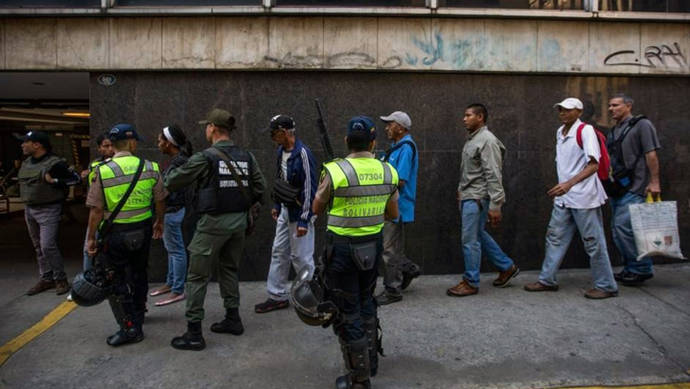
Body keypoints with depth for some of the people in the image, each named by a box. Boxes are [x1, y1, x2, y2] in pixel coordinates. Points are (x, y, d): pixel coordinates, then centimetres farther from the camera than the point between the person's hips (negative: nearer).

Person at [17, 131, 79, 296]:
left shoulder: (54, 163, -15)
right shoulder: (26, 163, 10)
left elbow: (75, 178, -13)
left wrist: (54, 180, -22)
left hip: (48, 210, -8)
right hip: (29, 209, 8)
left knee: (48, 246, -13)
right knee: (38, 247, 12)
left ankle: (61, 280, 0)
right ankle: (46, 279, 21)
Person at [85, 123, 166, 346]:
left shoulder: (103, 172, -12)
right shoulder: (150, 168, -4)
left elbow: (96, 210, -10)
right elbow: (160, 200, 5)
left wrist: (91, 238, 1)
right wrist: (159, 222, 21)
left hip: (115, 233, -4)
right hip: (143, 230, 4)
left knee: (114, 280, 5)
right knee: (138, 273, 21)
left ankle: (130, 327, 5)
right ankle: (138, 314, 39)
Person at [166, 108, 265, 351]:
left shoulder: (205, 158, -12)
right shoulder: (246, 157, 4)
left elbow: (173, 183, -6)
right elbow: (260, 187, 5)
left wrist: (171, 172, 15)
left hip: (213, 222, -6)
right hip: (239, 221, 6)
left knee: (198, 276, 3)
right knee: (230, 270, 20)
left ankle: (194, 333, 7)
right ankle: (233, 320, 29)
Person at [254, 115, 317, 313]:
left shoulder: (302, 153, -20)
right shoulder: (281, 151, 7)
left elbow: (309, 188, -21)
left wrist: (304, 220, -22)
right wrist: (276, 205, 21)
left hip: (299, 212, -9)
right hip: (285, 210, 9)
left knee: (301, 257, -1)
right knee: (279, 252, 13)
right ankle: (278, 296, 25)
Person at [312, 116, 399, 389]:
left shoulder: (335, 171, -16)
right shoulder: (388, 172, -2)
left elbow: (316, 209, -1)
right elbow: (393, 214, 8)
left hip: (342, 247, -5)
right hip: (373, 245, 5)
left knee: (347, 313, 7)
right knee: (366, 302, 25)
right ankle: (370, 360, 37)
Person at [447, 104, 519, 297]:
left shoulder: (487, 140, -15)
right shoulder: (471, 139, 14)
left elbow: (494, 176, -20)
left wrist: (495, 206, -22)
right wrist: (461, 190, 20)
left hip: (477, 198, -10)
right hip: (467, 196, 10)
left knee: (470, 240, -3)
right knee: (479, 236, 18)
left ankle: (471, 283, 9)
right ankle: (507, 267, 31)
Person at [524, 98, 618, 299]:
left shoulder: (585, 130, -10)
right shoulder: (560, 132, 13)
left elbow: (593, 165, -18)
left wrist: (570, 183, -29)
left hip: (584, 197, -8)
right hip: (564, 197, 8)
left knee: (593, 242, 0)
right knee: (555, 237, 10)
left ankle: (606, 286, 13)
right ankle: (547, 280, 19)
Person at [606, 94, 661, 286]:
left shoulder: (642, 125, -3)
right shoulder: (613, 132, 19)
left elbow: (651, 155, -10)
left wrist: (654, 182, -16)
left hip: (634, 187, -8)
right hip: (618, 188, 8)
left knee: (624, 225, -15)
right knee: (617, 229, 8)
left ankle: (641, 269, -2)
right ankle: (631, 268, 19)